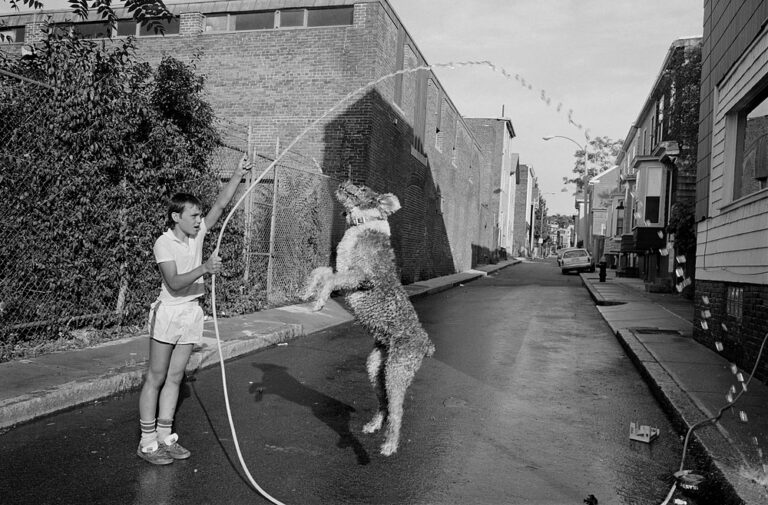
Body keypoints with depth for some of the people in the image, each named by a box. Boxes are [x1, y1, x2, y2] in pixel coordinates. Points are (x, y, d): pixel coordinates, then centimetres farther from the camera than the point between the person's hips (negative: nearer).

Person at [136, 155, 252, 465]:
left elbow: (221, 204, 4)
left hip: (192, 312, 6)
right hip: (168, 312, -6)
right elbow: (174, 283, -23)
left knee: (174, 378, 11)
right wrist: (204, 269, -34)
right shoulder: (164, 244, -13)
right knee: (155, 379, 2)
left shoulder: (197, 233, 4)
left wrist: (238, 175, -4)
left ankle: (165, 438, 20)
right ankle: (147, 443, 10)